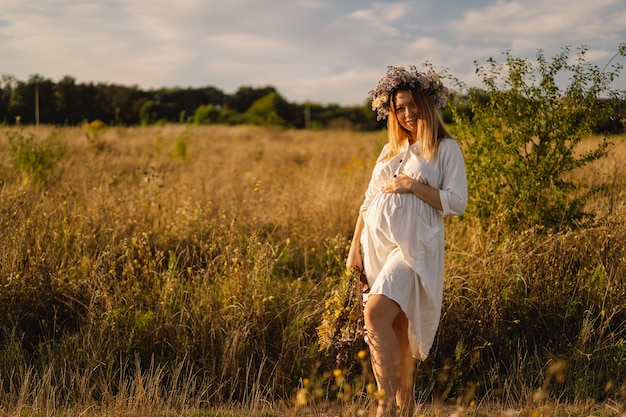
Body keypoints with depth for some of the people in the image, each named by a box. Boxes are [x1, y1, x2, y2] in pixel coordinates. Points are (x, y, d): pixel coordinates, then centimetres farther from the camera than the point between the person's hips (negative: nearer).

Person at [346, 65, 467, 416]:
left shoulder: (446, 149, 3)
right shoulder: (390, 150, 19)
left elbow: (456, 202, -6)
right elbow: (368, 203, 18)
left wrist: (412, 185, -11)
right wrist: (355, 249, 10)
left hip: (413, 245, -6)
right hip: (377, 244, 6)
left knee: (376, 315, -22)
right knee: (395, 326, 6)